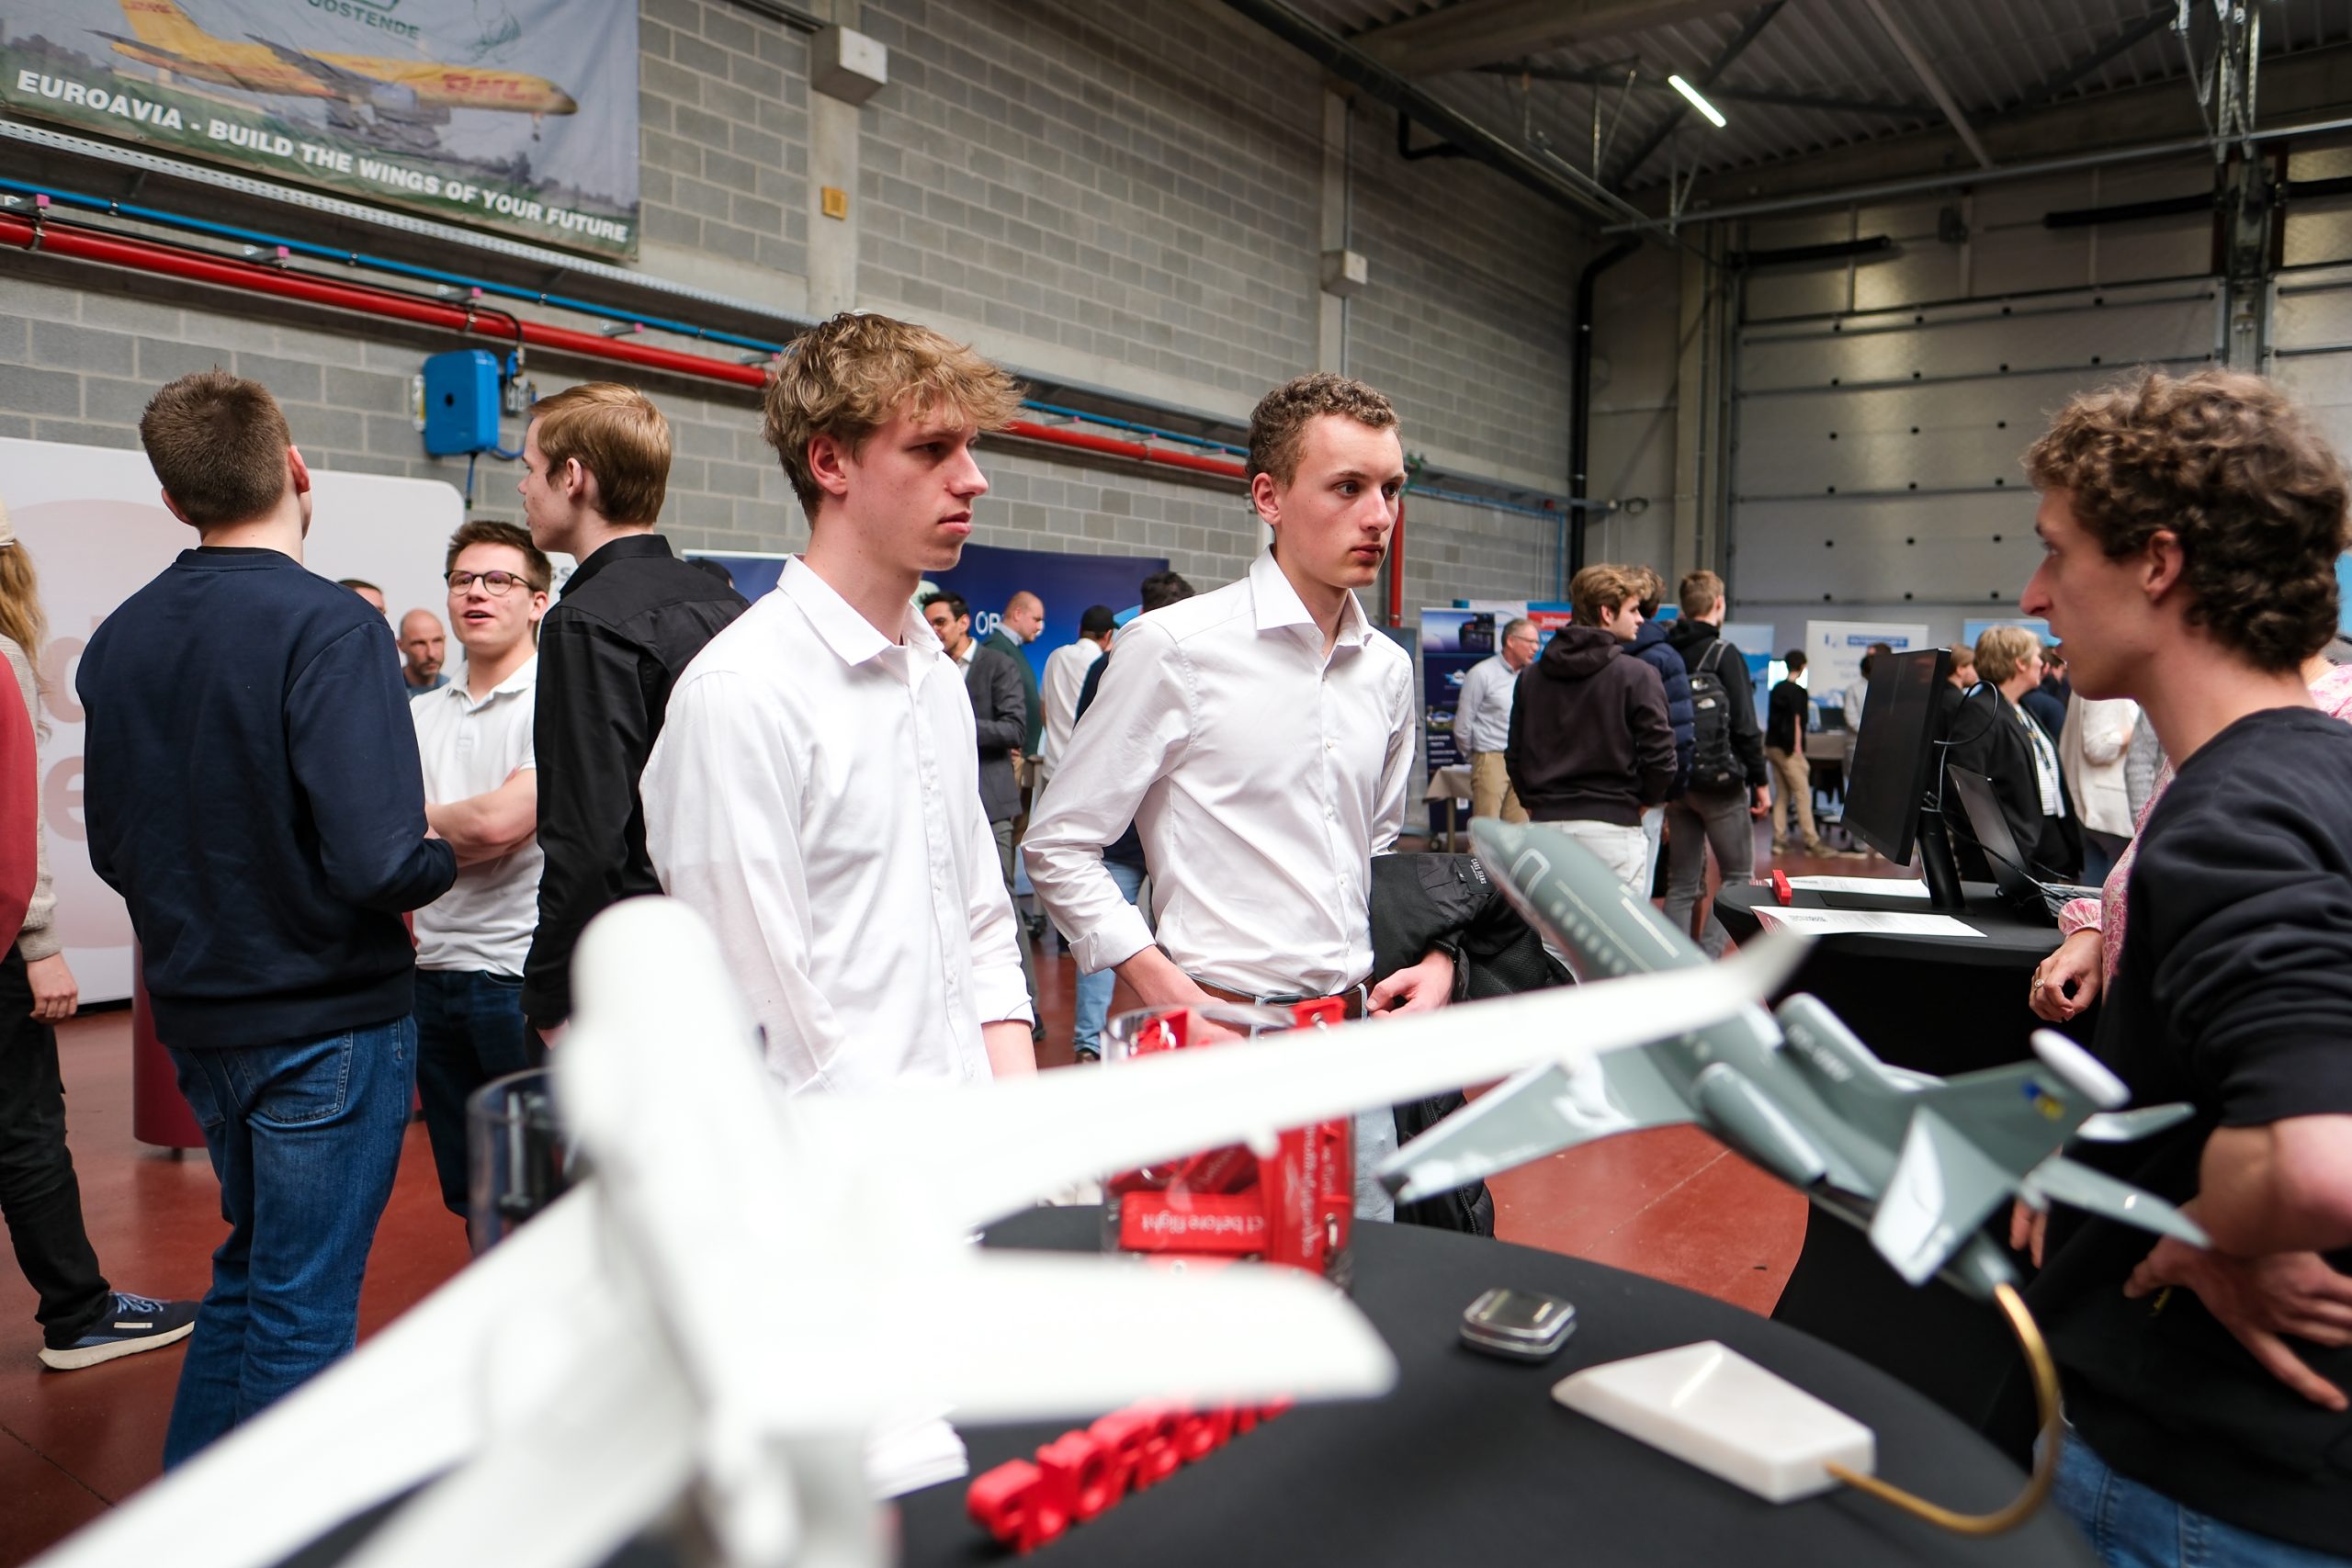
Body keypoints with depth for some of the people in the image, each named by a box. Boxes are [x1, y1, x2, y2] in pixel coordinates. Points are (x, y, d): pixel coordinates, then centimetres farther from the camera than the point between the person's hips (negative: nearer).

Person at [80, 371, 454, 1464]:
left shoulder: (118, 639, 3)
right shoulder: (329, 628, -20)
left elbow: (115, 850, 10)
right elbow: (378, 864, -27)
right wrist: (452, 850, -7)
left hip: (199, 1018, 7)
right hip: (328, 1019, -7)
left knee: (247, 1272, 24)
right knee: (304, 1305, 7)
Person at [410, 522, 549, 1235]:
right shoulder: (420, 714, 13)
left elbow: (501, 822, -18)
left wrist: (420, 817, 0)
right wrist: (456, 841, -8)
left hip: (518, 971, -6)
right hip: (430, 970, 7)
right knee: (464, 1189, 17)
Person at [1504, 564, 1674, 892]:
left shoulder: (1532, 676, 9)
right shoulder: (1636, 675, -8)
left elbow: (1515, 754, 11)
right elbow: (1659, 756, -9)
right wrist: (1644, 800, 7)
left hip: (1547, 825, 5)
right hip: (1611, 826, -5)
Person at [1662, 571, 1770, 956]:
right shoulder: (1725, 654, -10)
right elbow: (1744, 726, -13)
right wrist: (1761, 781, -4)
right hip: (1720, 782, -5)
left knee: (1681, 885, 11)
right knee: (1737, 879, 4)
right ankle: (1706, 960, -8)